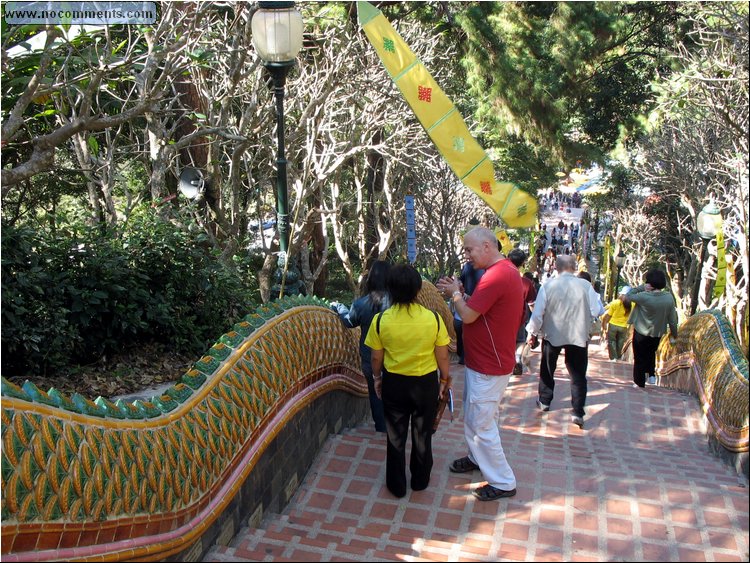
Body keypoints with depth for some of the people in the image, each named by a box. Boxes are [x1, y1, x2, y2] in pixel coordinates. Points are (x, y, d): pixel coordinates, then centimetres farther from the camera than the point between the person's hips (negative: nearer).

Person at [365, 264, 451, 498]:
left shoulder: (380, 320, -16)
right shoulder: (433, 318, -17)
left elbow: (376, 357, -5)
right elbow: (442, 356, -8)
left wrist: (377, 378, 14)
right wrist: (445, 378, 10)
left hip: (394, 383, 0)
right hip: (425, 383, 0)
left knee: (396, 436, 18)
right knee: (422, 434, 20)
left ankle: (397, 485, 31)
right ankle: (420, 480, 38)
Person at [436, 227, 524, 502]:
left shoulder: (497, 275, -26)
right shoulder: (506, 270, 9)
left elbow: (468, 315, -22)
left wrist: (455, 293, -5)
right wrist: (458, 294, 3)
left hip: (489, 367, -10)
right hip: (482, 360, 10)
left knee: (481, 424, 1)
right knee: (472, 415, 24)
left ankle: (502, 483, 15)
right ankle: (478, 458, 44)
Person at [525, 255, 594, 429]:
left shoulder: (548, 286, -10)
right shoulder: (585, 285, -10)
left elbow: (538, 312, -9)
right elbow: (593, 312, -8)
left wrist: (532, 332, 4)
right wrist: (581, 321, 12)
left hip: (552, 335, 0)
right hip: (578, 335, 0)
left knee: (547, 370, 20)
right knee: (578, 375, 9)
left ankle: (544, 402, 33)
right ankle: (578, 412, 6)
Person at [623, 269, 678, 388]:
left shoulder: (644, 296, -27)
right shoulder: (669, 297, -14)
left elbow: (628, 296, -11)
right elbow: (672, 318, -5)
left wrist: (642, 287, -14)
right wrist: (674, 332, 10)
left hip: (641, 333, -4)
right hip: (657, 333, 4)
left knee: (640, 358, 13)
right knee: (651, 354, 31)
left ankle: (639, 382, 20)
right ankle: (652, 375, 26)